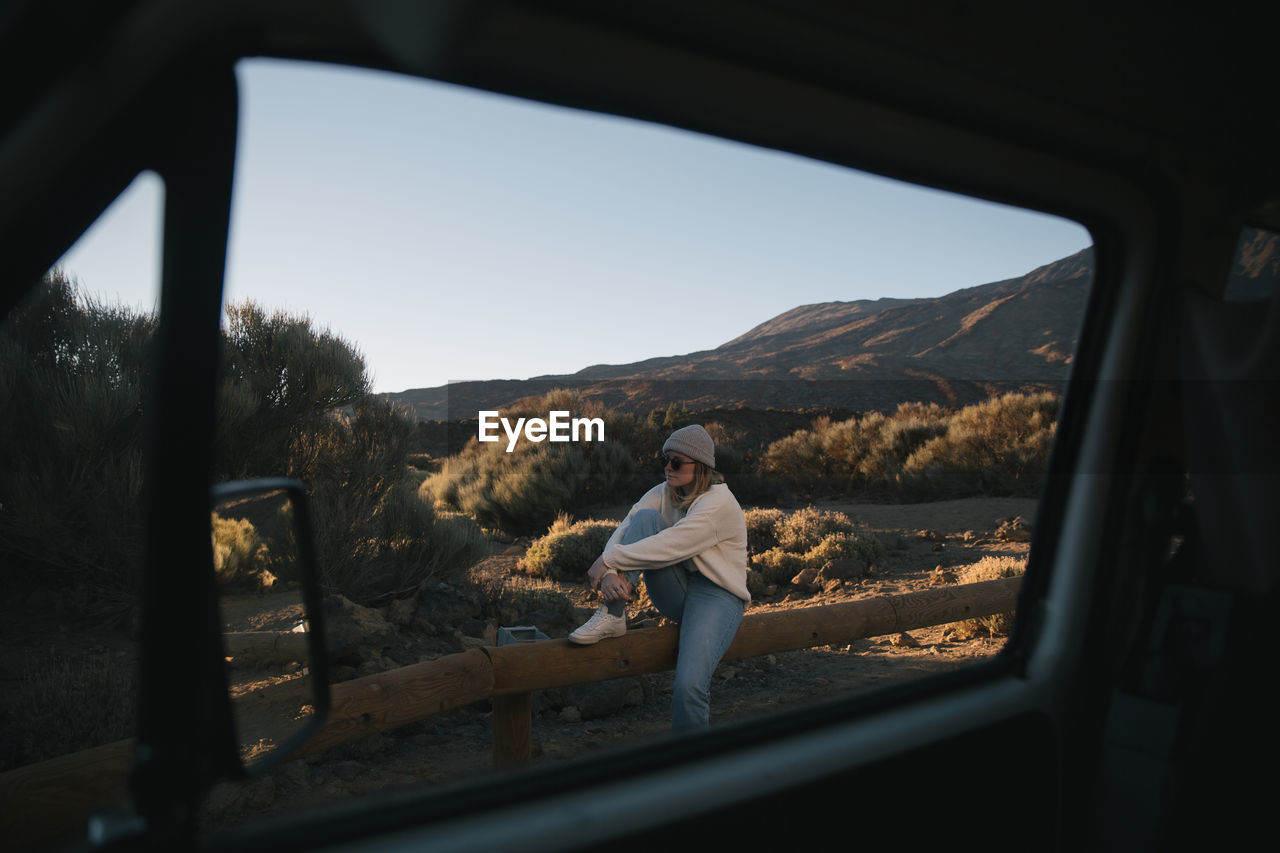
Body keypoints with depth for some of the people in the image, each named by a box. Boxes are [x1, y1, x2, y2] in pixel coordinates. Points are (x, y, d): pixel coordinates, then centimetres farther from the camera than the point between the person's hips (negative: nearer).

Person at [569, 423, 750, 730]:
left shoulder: (719, 504, -19)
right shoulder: (664, 494, 3)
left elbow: (668, 547, -27)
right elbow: (625, 530, -7)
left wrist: (608, 560, -21)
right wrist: (612, 573, -27)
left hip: (715, 596, -6)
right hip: (676, 591, 6)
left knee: (687, 687, -30)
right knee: (645, 518, -18)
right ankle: (613, 616, -21)